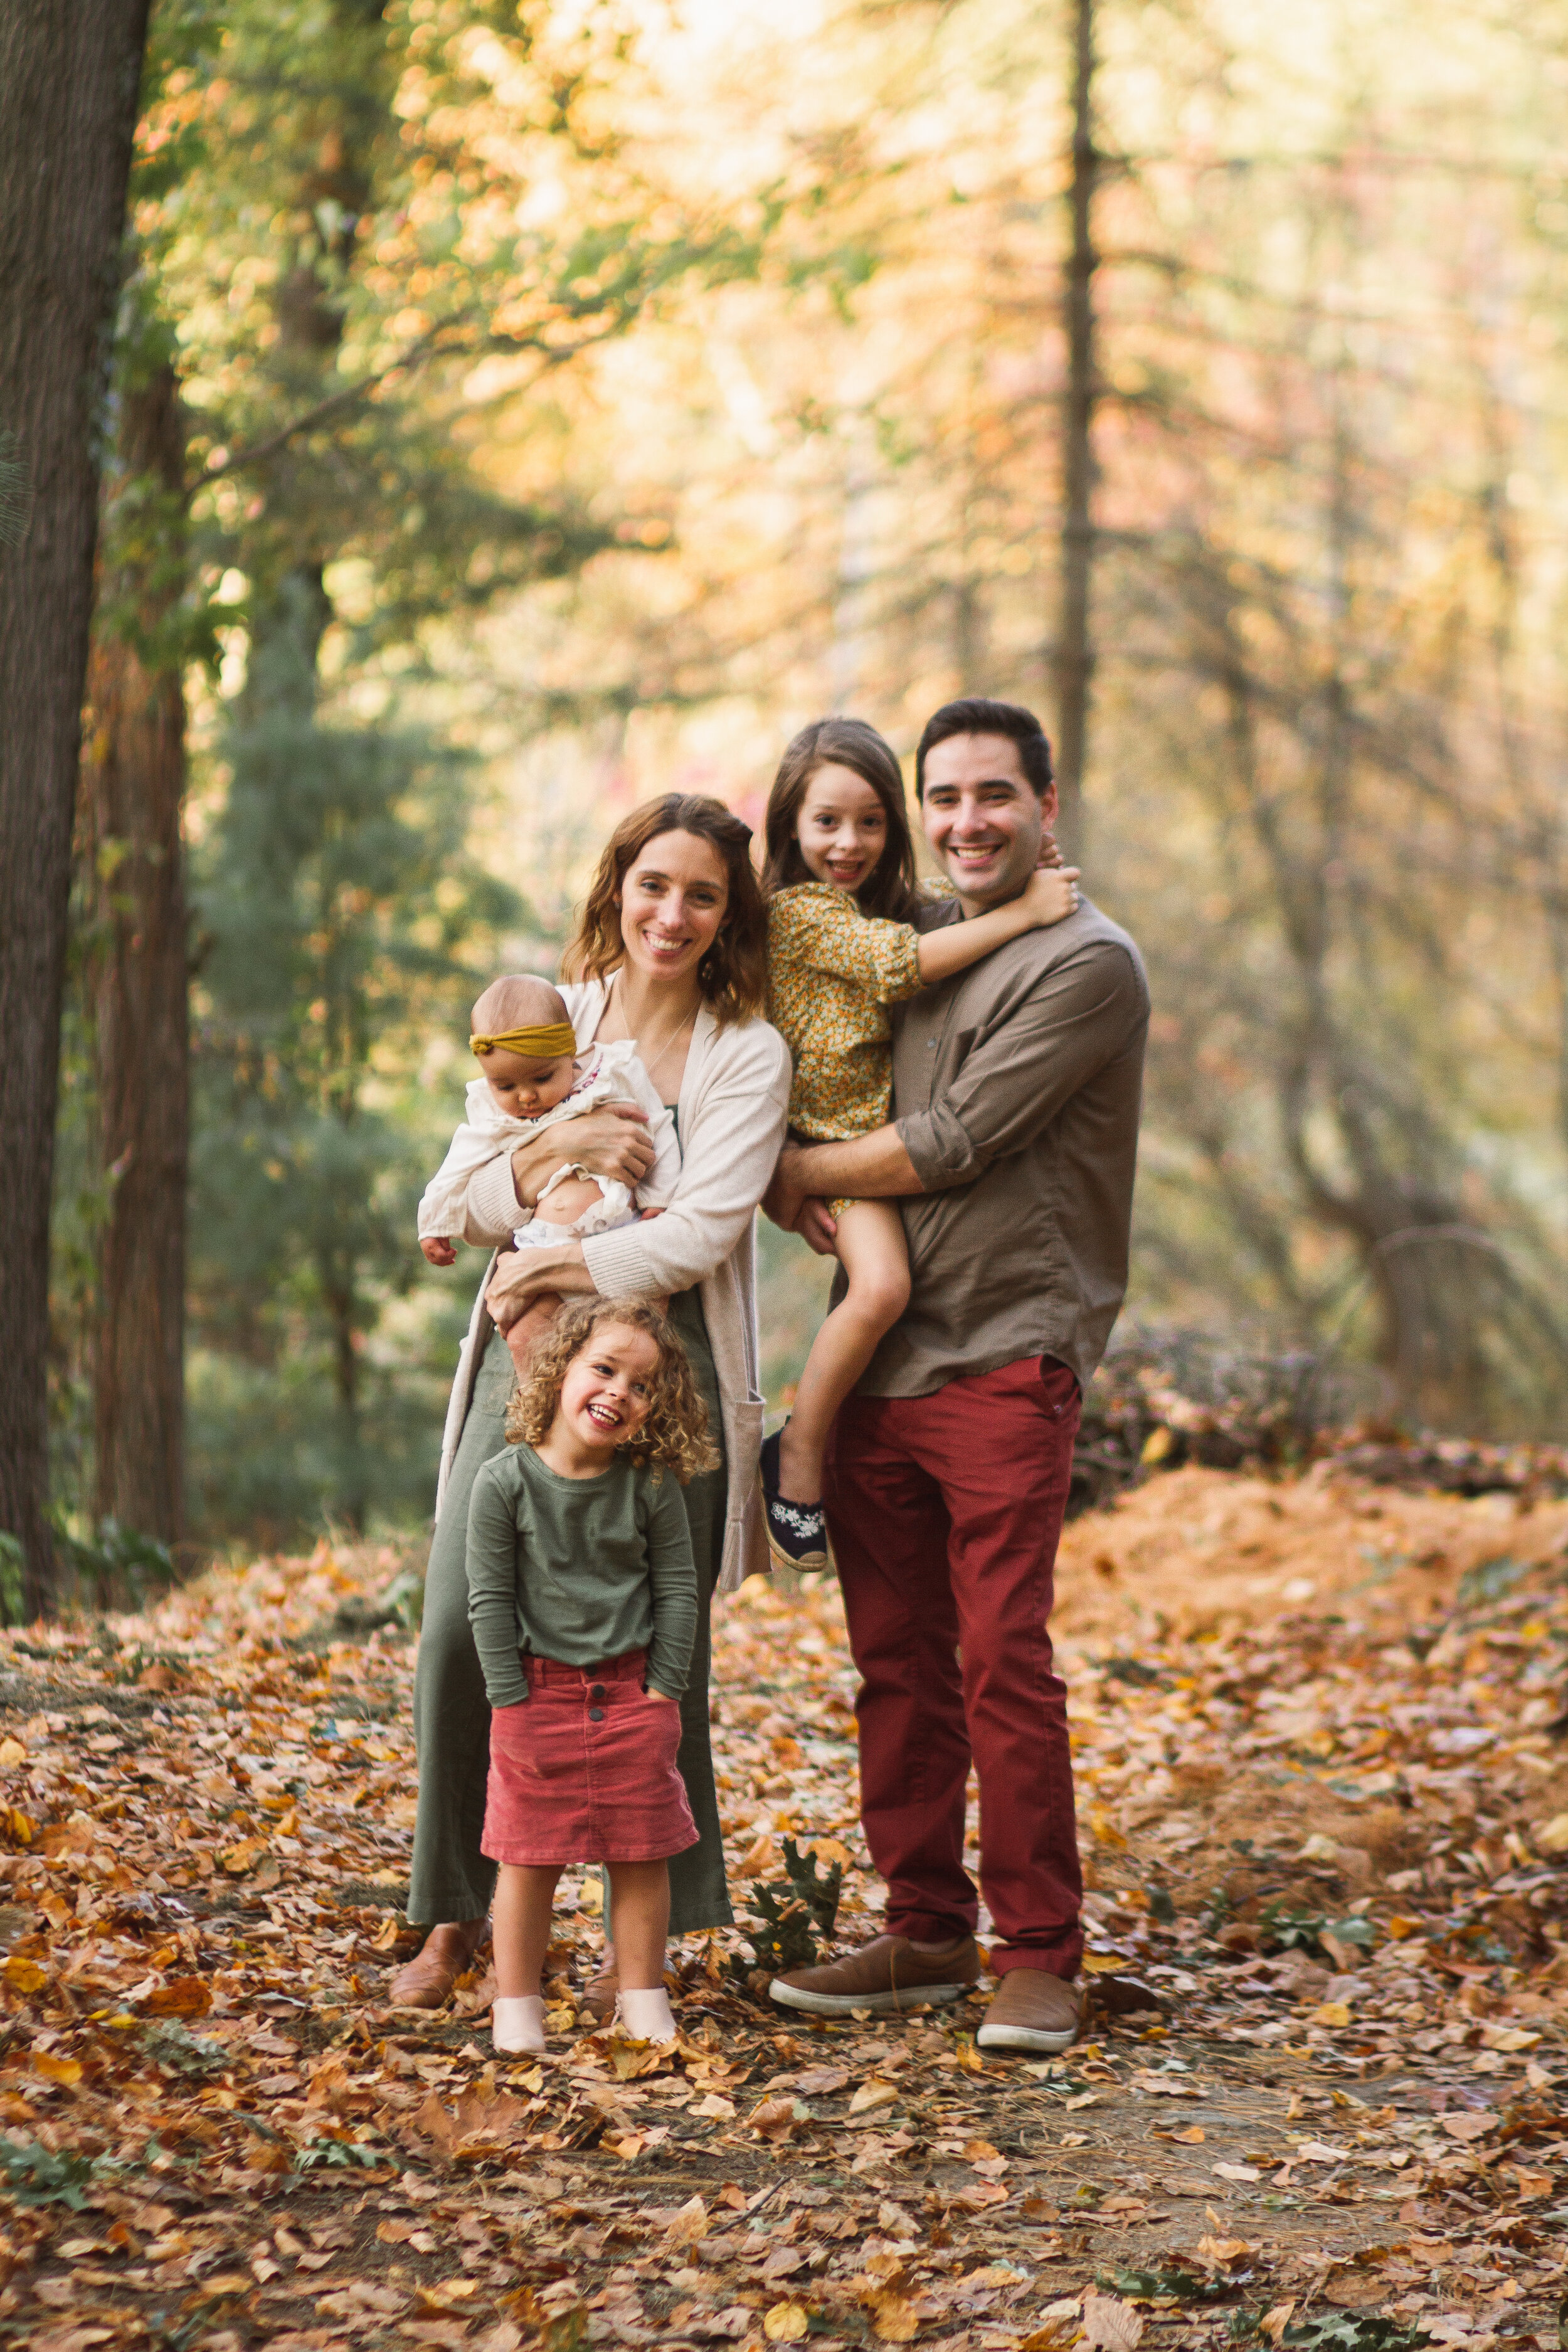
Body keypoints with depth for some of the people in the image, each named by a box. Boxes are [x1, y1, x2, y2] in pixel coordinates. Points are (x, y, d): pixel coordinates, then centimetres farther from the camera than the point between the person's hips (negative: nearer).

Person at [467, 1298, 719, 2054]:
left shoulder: (651, 1488, -4)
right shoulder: (504, 1484, -10)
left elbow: (677, 1590, 2)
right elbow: (490, 1599, -7)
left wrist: (662, 1689, -4)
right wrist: (511, 1701, -9)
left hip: (633, 1694, 2)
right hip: (538, 1693, -2)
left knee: (641, 1855, 7)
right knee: (528, 1859, 3)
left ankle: (643, 1998, 20)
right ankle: (516, 2004, 14)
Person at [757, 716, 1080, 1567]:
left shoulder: (895, 902, 14)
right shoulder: (797, 911, -12)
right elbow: (900, 963, -23)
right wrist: (1019, 912, -21)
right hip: (837, 1141, -9)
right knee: (880, 1286, -28)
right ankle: (798, 1454, -10)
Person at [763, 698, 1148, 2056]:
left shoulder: (1089, 964, -6)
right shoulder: (912, 944, 16)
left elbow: (951, 1145, -12)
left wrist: (795, 1171, -1)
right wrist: (806, 1188, 1)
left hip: (1005, 1362, -6)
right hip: (877, 1356, 7)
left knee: (1006, 1666, -9)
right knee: (898, 1663, 9)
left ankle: (1038, 1955, 0)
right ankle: (926, 1933, 19)